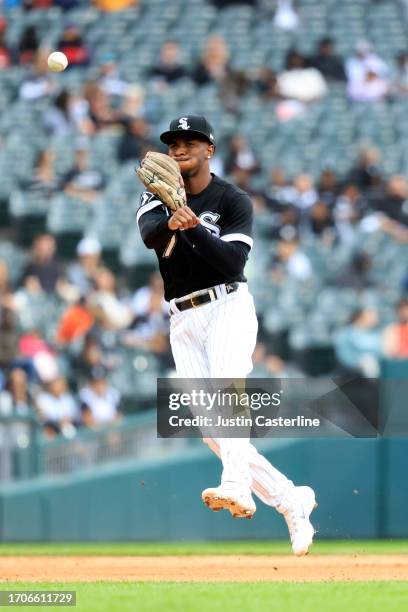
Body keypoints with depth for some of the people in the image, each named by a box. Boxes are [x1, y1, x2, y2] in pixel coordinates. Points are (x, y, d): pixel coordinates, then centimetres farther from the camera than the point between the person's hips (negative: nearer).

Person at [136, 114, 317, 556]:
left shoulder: (234, 201, 0)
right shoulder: (158, 194, 10)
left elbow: (232, 262, -14)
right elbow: (148, 233, -13)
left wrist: (195, 227, -28)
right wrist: (171, 223, -35)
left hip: (227, 307, -5)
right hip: (183, 320, 5)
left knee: (226, 379, -34)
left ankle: (236, 486, -51)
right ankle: (289, 500, 9)